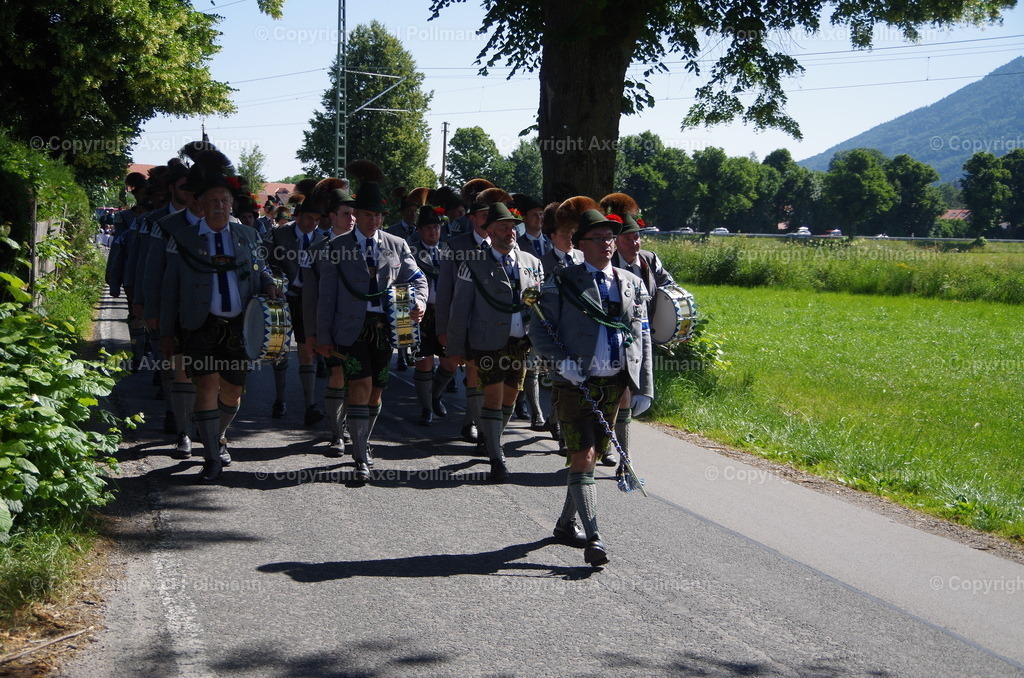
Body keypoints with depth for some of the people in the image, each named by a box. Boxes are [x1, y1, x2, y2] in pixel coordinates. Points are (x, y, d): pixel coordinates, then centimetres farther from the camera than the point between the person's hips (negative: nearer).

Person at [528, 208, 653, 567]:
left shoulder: (632, 285, 10)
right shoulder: (562, 283, -1)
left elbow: (642, 337, 11)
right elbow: (539, 330, -2)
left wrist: (644, 387, 5)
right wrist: (562, 360, -19)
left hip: (615, 384, 4)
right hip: (576, 382, -4)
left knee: (592, 456, 12)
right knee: (582, 458, -11)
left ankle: (566, 523, 29)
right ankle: (593, 538, -14)